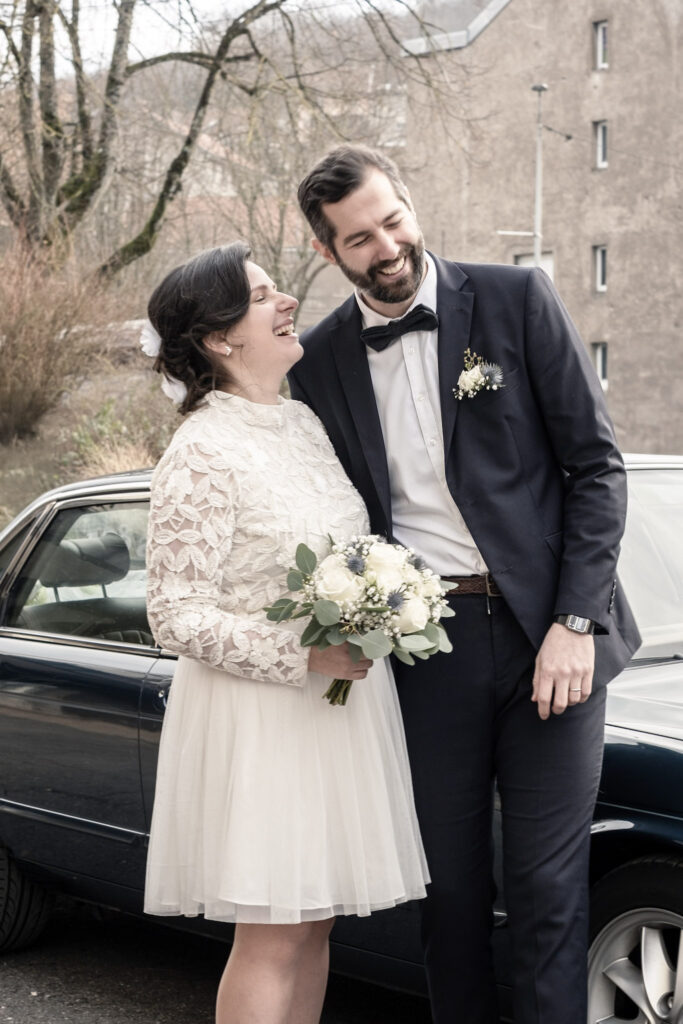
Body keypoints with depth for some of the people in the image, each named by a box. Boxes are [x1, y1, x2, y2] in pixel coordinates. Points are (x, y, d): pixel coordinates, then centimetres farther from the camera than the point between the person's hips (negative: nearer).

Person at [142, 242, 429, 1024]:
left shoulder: (304, 423, 11)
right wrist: (304, 656, -22)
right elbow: (176, 616, -17)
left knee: (314, 923, 12)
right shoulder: (201, 454, -15)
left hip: (341, 703, 8)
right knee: (273, 935, -3)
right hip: (264, 717, -8)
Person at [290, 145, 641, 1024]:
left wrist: (575, 622, -9)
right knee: (449, 887, 10)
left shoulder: (517, 300, -1)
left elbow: (596, 465, -2)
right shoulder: (320, 359, 7)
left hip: (545, 631, -2)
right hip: (426, 645, 2)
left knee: (547, 887, 1)